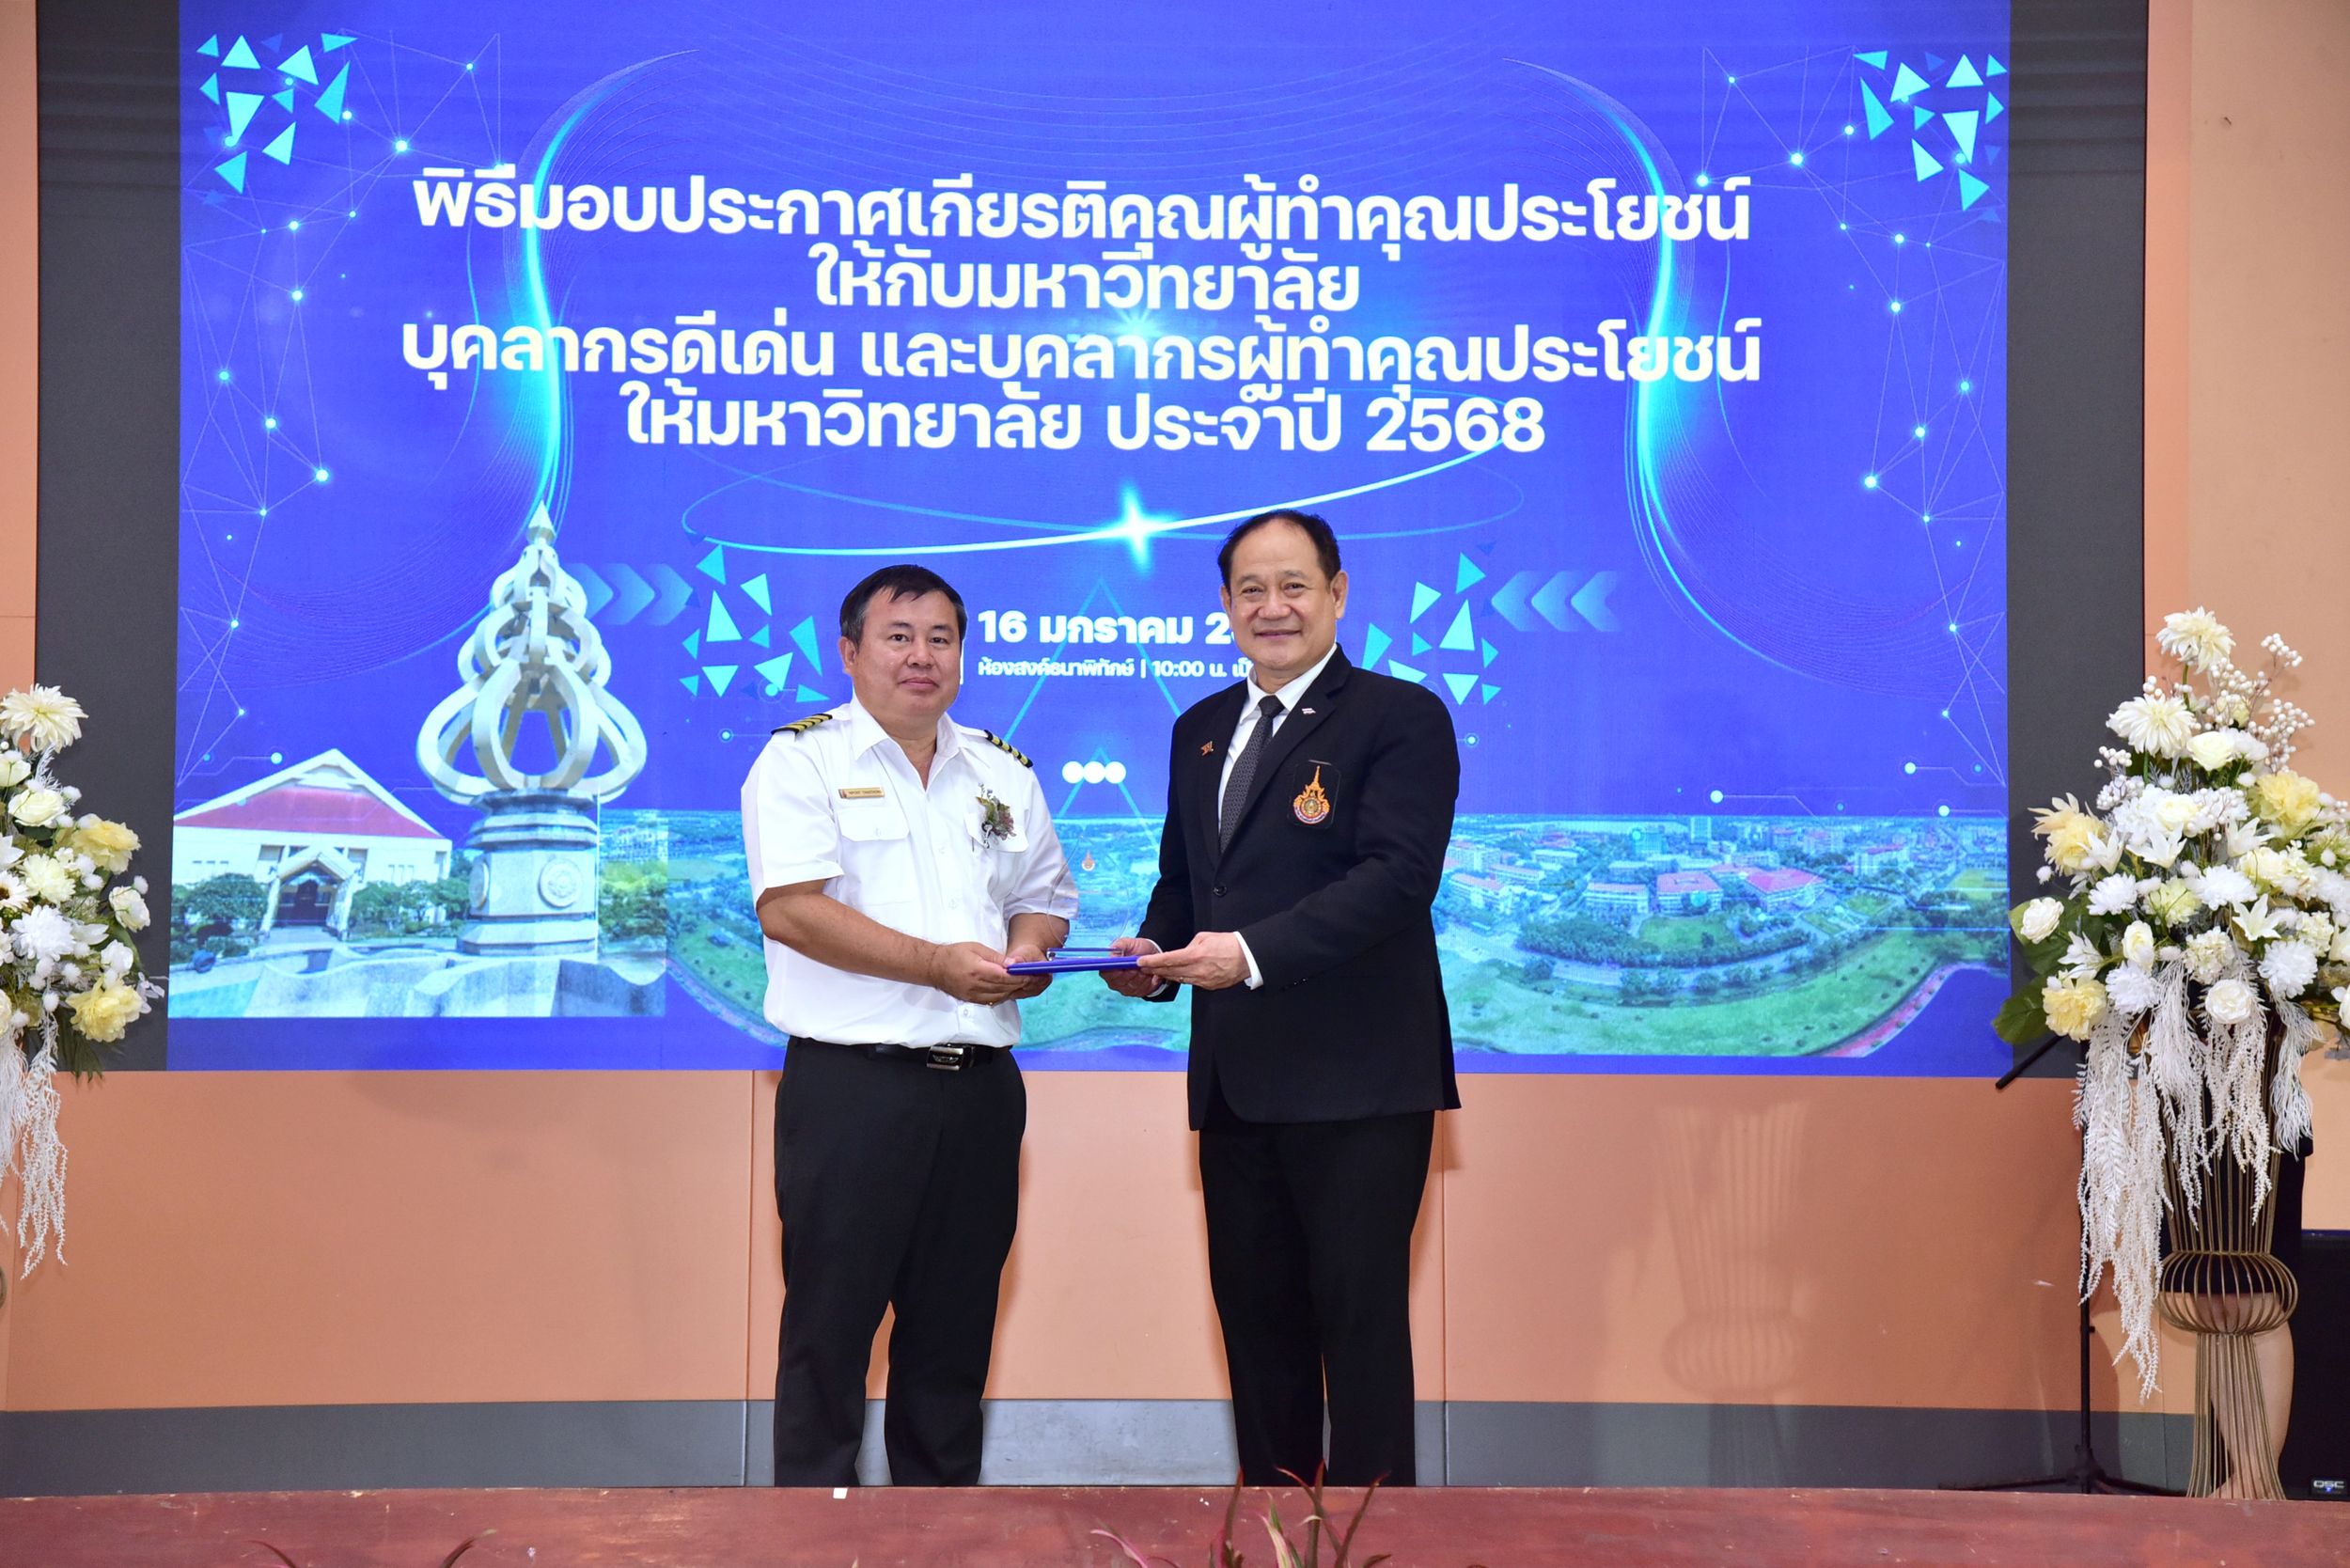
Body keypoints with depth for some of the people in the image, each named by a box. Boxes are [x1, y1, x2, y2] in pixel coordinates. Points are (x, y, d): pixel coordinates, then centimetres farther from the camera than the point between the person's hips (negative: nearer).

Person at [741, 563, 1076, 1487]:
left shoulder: (1005, 774, 16)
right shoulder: (802, 761, -1)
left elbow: (1044, 900, 23)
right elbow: (789, 908, -13)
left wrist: (1030, 944, -2)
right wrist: (937, 963, -18)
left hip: (978, 1089, 5)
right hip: (850, 1087, -5)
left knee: (956, 1325, 10)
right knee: (830, 1319, -1)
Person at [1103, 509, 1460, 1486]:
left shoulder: (1401, 718, -5)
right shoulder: (1201, 731, 17)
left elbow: (1396, 874, -17)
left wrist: (1255, 952, -26)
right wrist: (1155, 953, 1)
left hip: (1355, 1077, -7)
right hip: (1235, 1078, 7)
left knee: (1361, 1313, -2)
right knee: (1255, 1313, 13)